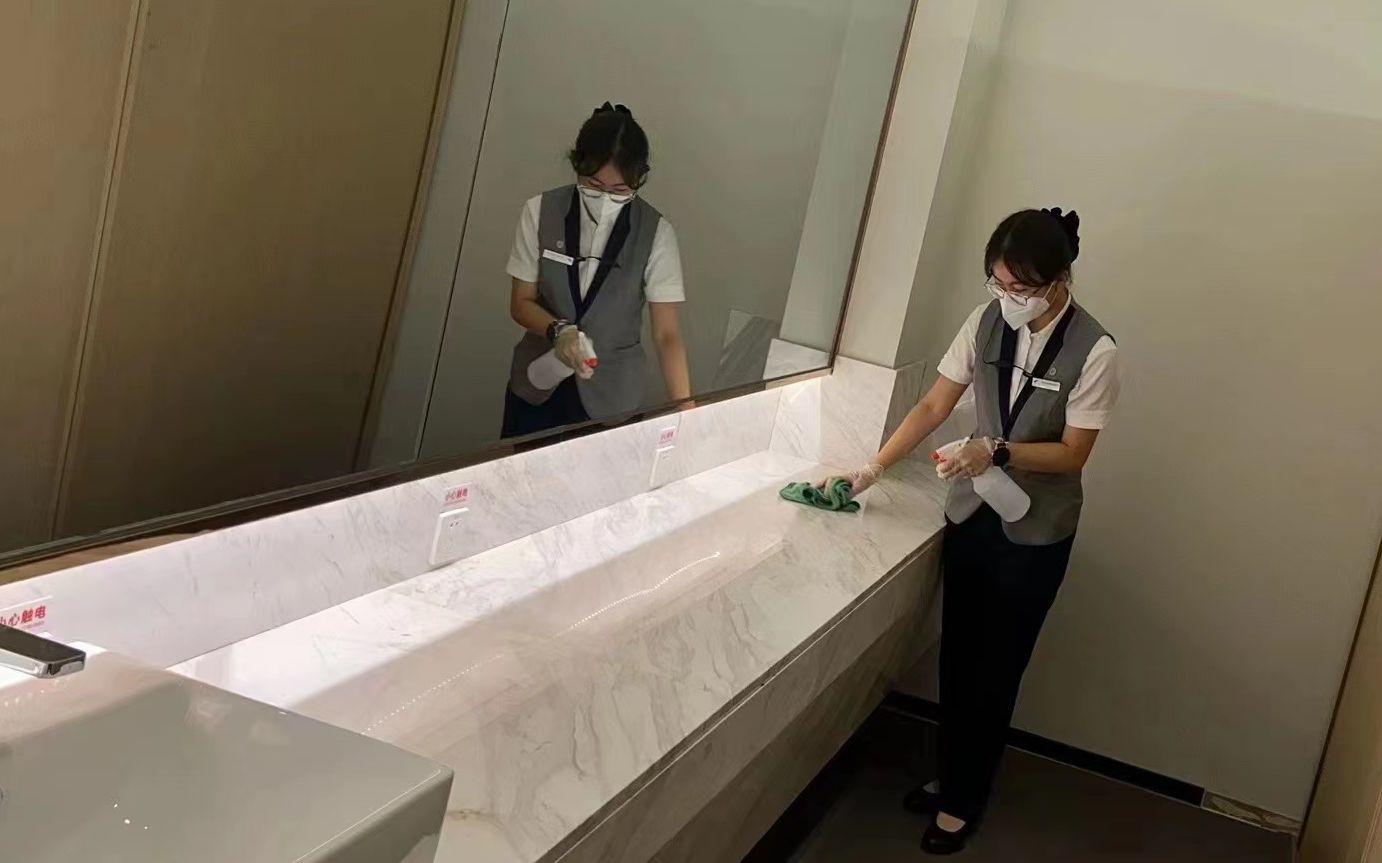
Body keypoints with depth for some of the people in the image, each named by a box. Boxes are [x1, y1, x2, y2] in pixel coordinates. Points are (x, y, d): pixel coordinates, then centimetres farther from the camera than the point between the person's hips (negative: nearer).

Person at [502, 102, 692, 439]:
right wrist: (558, 330, -25)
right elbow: (521, 303, -4)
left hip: (610, 398, -1)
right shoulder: (541, 212, -11)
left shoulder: (656, 234, -14)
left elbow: (667, 334, -14)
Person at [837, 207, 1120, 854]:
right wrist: (874, 468, -9)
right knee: (956, 656, 16)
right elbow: (934, 406, -2)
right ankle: (950, 773, 36)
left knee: (995, 670, 7)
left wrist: (997, 451, -28)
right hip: (971, 514, 4)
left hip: (1035, 533, -4)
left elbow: (1072, 454, -15)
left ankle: (964, 798, 24)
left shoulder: (1094, 352, -19)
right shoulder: (988, 321, -7)